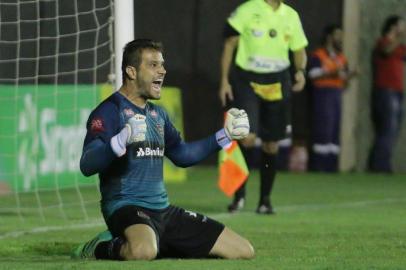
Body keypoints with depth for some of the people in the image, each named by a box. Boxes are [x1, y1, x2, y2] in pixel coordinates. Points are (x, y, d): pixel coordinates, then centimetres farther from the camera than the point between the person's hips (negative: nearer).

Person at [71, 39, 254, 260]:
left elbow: (182, 155, 30)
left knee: (244, 251, 2)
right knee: (143, 251, -44)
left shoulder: (158, 114, 17)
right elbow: (87, 165, -20)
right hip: (126, 207, -8)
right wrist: (120, 141, -37)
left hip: (162, 209, 8)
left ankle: (159, 245, 10)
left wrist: (224, 136, 22)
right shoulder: (110, 111, -8)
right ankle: (101, 248, -8)